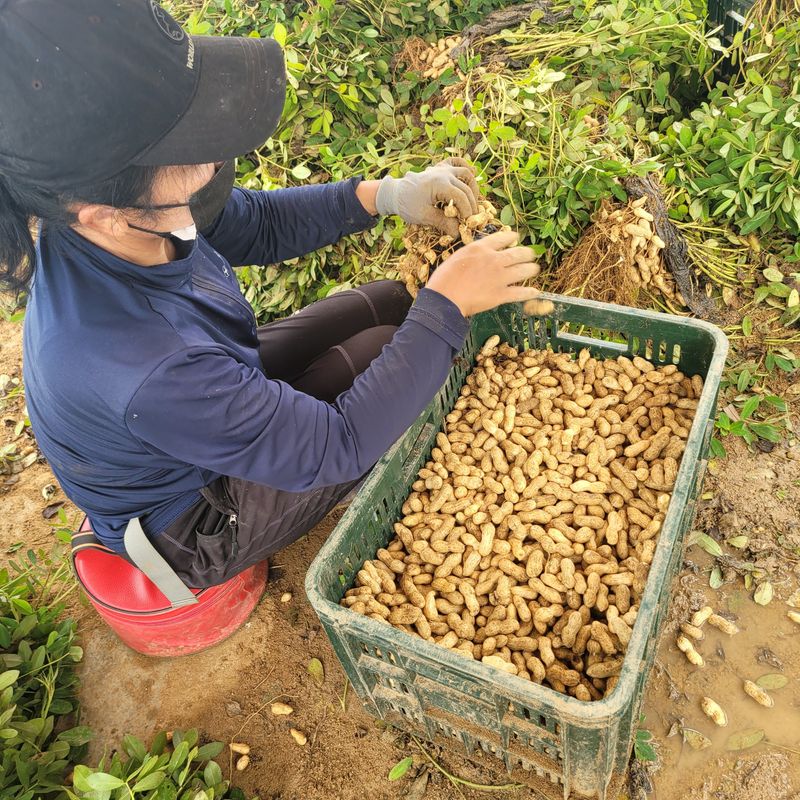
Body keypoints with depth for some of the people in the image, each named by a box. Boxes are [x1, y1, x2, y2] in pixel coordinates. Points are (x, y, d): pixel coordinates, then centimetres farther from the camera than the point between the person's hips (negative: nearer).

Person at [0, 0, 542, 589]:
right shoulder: (142, 373, -44)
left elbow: (259, 224, -4)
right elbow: (337, 446, -33)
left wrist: (385, 194, -15)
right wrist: (446, 306, -28)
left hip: (220, 395, 7)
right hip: (195, 523, -6)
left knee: (389, 301, 5)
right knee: (386, 348, -9)